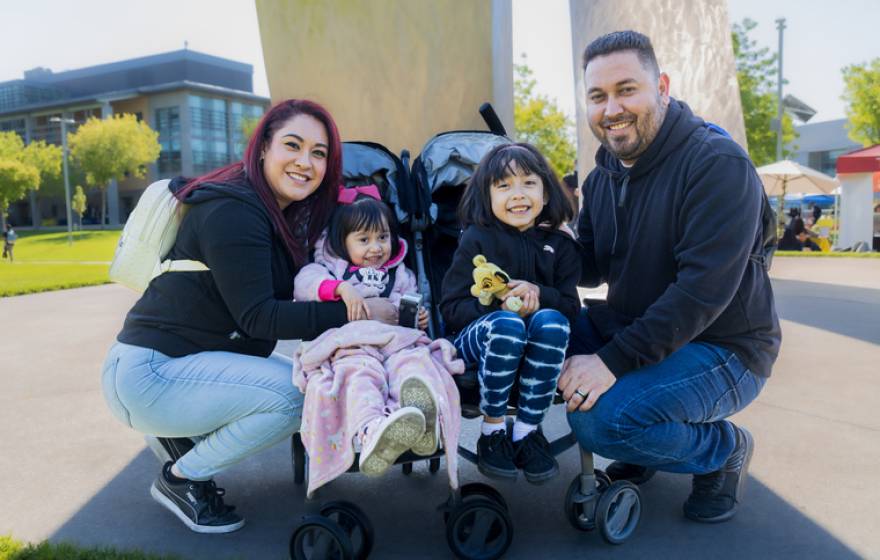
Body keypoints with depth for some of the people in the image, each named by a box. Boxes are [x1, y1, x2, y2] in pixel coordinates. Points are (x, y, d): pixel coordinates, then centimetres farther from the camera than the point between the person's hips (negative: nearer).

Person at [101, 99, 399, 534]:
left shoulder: (281, 214, 8)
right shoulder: (233, 212, -21)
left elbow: (290, 298, 8)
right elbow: (257, 317, -24)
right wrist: (353, 313, -25)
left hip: (191, 363, 9)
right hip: (149, 372, -9)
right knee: (293, 394, -23)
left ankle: (181, 436, 12)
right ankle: (180, 479, -1)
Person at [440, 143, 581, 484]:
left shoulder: (559, 245, 7)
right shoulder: (476, 240, -2)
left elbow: (570, 306, 1)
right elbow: (451, 308, -7)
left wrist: (538, 294, -20)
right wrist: (499, 307, -24)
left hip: (535, 348, 3)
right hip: (478, 340, -2)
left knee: (551, 320, -30)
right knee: (507, 324, -35)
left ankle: (527, 431, -18)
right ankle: (492, 430, -16)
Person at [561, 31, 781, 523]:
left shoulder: (718, 163, -20)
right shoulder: (603, 177, 6)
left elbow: (704, 288, -29)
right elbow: (592, 266, 7)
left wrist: (615, 361, -33)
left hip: (724, 350, -8)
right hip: (637, 329, 8)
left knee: (602, 422, -28)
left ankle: (725, 450, 4)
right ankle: (642, 450, 12)